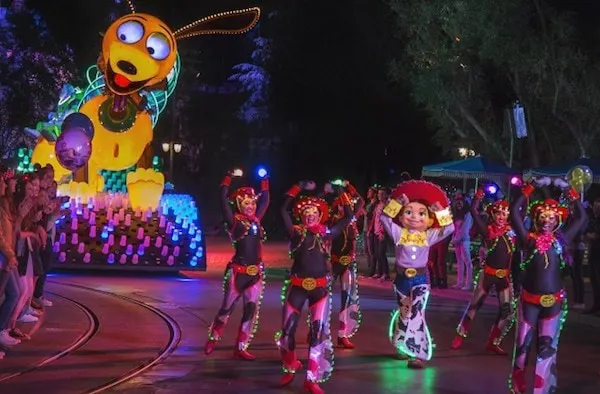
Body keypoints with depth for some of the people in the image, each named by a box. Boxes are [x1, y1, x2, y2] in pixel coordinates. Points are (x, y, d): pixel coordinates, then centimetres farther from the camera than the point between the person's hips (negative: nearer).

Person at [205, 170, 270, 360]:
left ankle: (241, 348, 11)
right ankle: (212, 339, 25)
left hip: (256, 272, 5)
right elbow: (223, 200, -11)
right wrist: (228, 179, -9)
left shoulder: (256, 220, 10)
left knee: (251, 310, 3)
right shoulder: (234, 220, -4)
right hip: (238, 271, -5)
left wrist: (264, 181, 18)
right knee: (227, 308, 6)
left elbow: (265, 201, 20)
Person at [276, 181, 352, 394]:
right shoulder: (296, 232, 3)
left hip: (320, 287, 0)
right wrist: (300, 188, 4)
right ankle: (290, 368, 27)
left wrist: (340, 192, 8)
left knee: (319, 331, -3)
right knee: (287, 329, 2)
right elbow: (284, 209, 4)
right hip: (297, 286, 0)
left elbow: (348, 216, 10)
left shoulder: (327, 233, 5)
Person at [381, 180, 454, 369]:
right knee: (404, 313, 14)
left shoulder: (429, 236, 0)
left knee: (416, 314, -14)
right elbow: (385, 218, -6)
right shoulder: (399, 233, 0)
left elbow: (449, 228, -1)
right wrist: (397, 203, -8)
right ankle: (404, 347, 29)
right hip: (402, 278, 2)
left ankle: (417, 353, -17)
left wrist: (441, 211, -5)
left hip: (420, 279, -2)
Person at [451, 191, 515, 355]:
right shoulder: (487, 229, -7)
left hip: (505, 275, 3)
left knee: (508, 311, 0)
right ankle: (460, 335, 23)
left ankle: (493, 342, 14)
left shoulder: (511, 230, 2)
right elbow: (474, 211, -15)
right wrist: (478, 196, -19)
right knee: (474, 305, 8)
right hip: (488, 273, -3)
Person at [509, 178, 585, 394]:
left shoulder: (561, 239, 5)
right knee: (523, 344, 4)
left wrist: (568, 190, 6)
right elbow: (515, 212, -4)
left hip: (554, 300, 1)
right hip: (529, 299, -1)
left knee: (547, 347, 6)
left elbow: (580, 218, 8)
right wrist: (532, 187, -3)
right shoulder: (529, 238, 0)